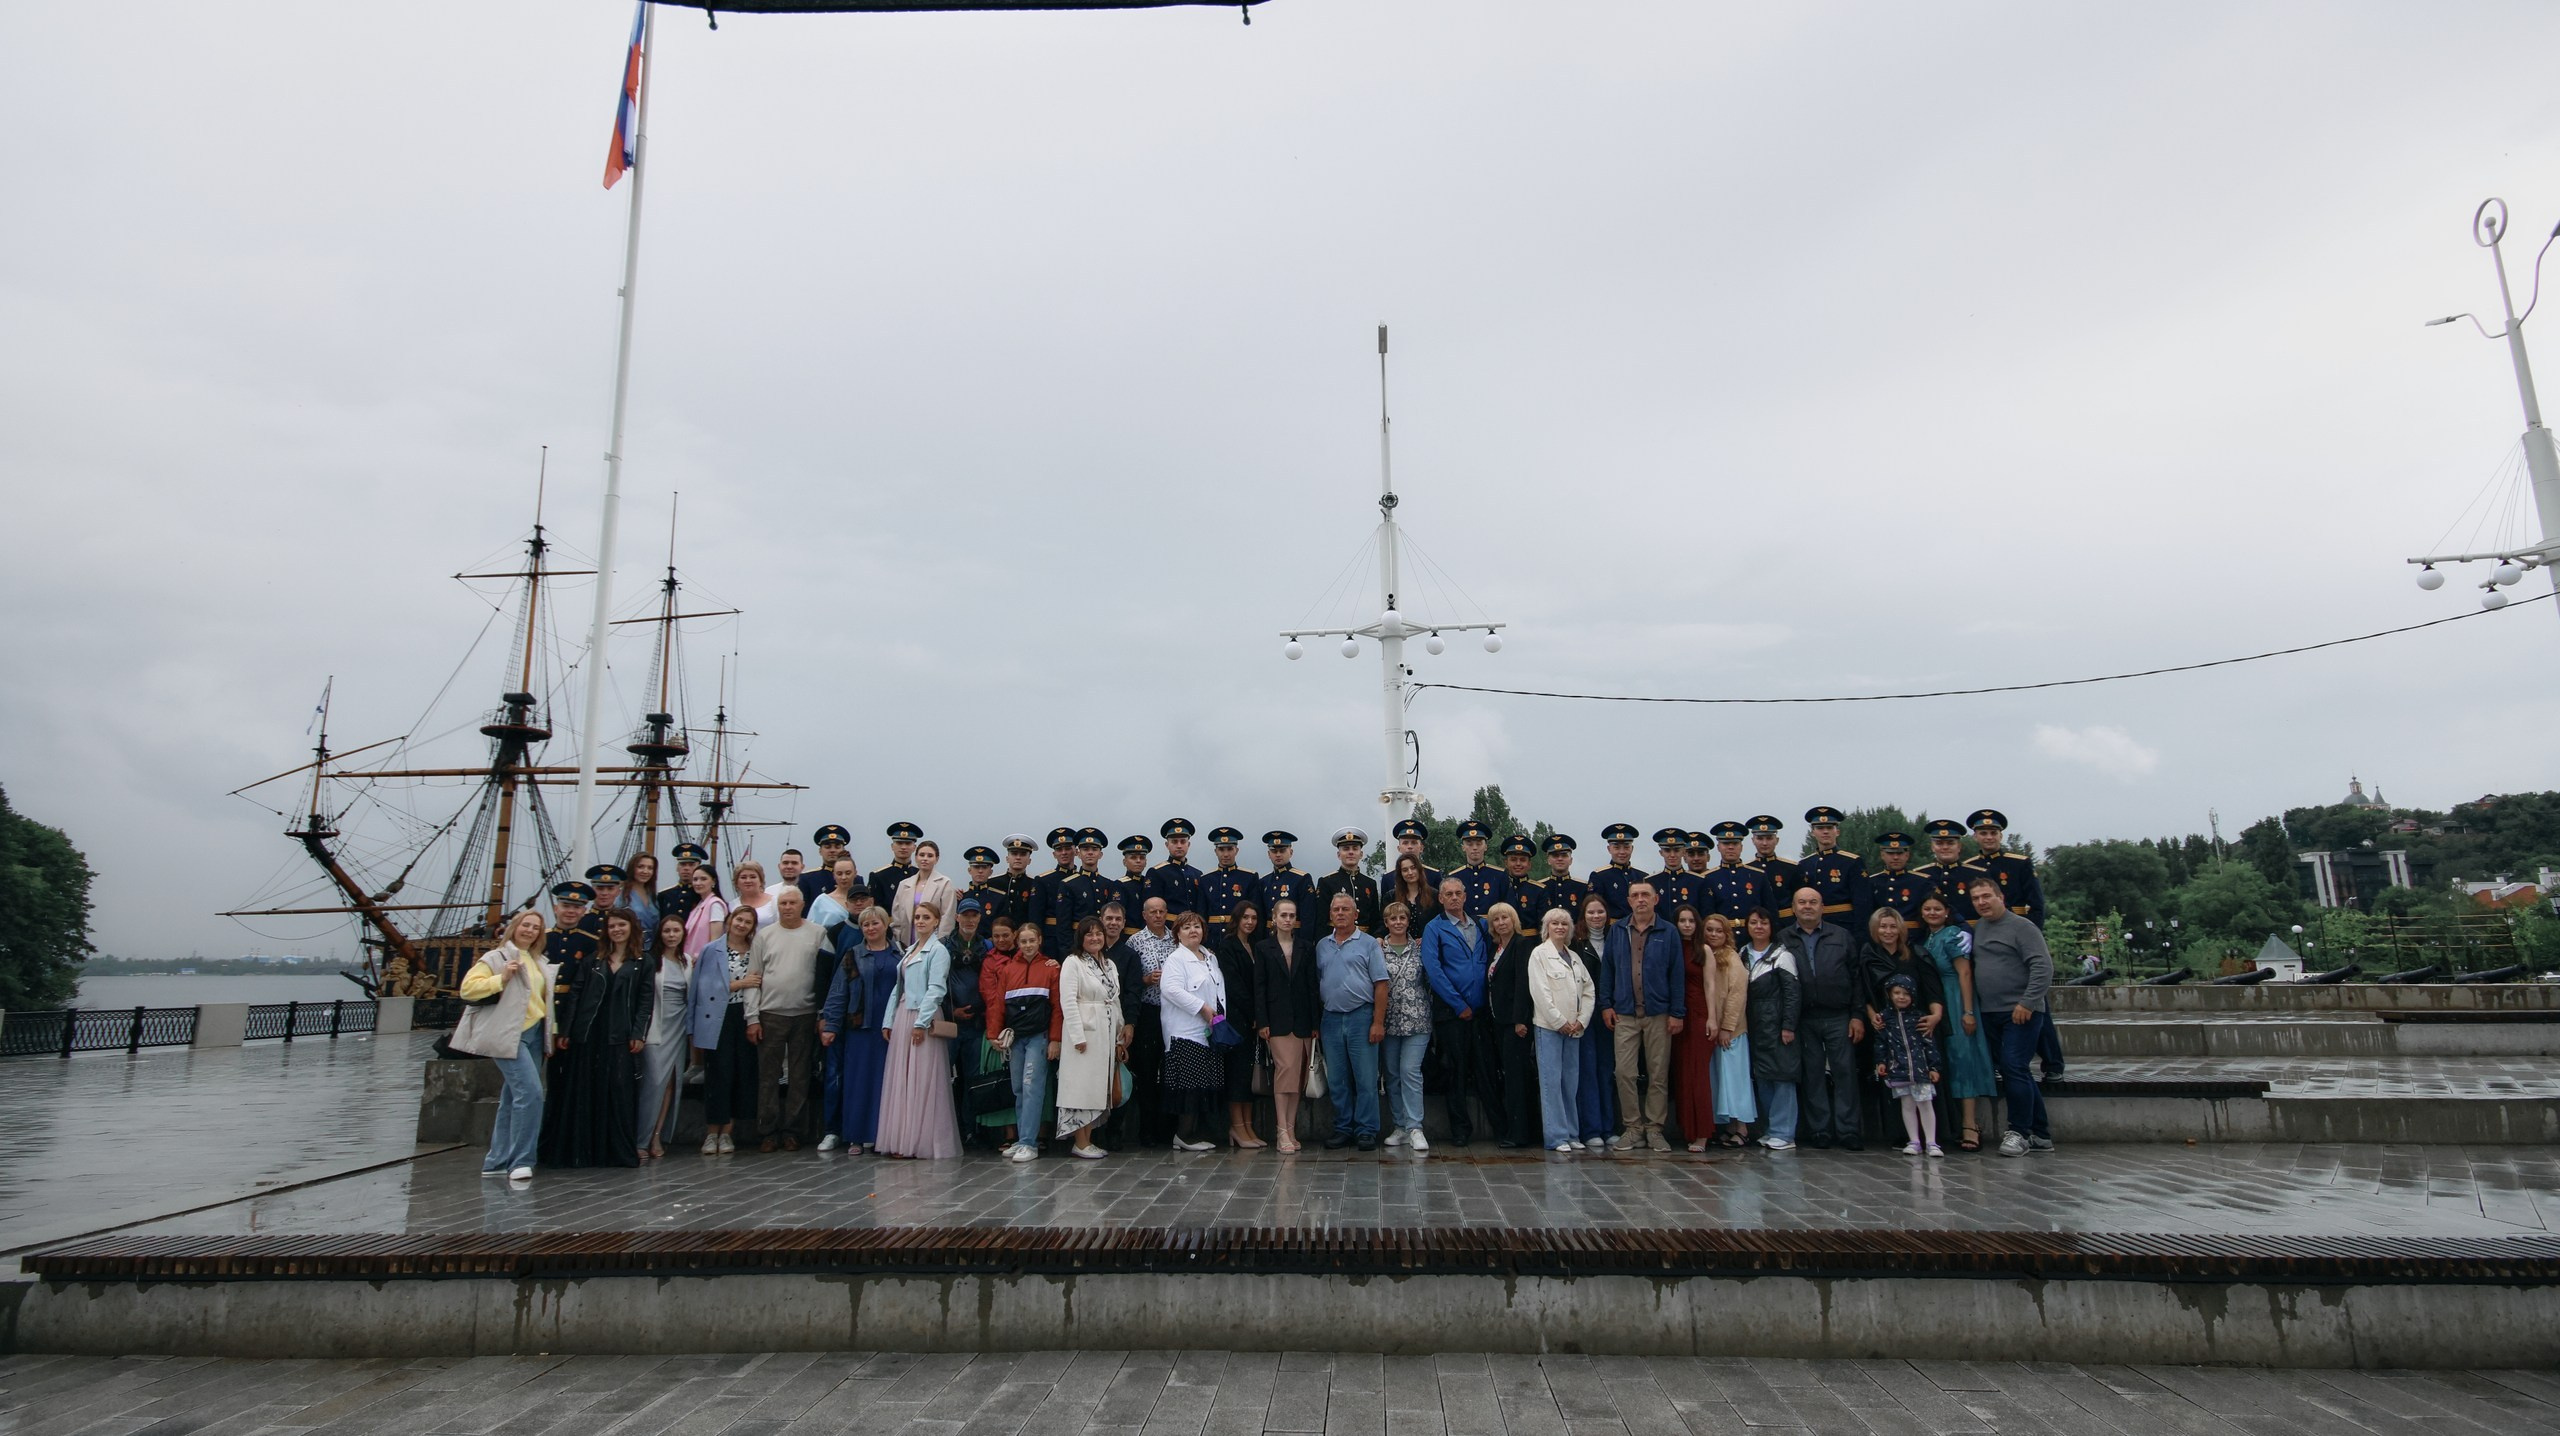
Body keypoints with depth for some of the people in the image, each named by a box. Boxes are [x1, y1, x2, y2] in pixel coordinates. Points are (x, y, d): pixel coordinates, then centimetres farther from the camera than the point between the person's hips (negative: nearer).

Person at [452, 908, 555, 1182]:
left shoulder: (539, 962, 19)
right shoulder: (496, 957, -1)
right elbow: (468, 987, -10)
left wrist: (551, 1031, 20)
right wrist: (502, 978, -20)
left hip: (534, 1035, 8)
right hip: (508, 1036, -8)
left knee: (513, 1098, 12)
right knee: (530, 1092, -19)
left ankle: (497, 1162, 20)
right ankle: (520, 1160, -13)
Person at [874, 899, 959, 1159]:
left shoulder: (938, 951, -5)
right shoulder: (909, 951, 18)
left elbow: (936, 989, -14)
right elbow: (899, 988, 17)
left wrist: (922, 1022, -19)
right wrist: (889, 1020, 10)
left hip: (923, 1020, -8)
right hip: (903, 1019, 8)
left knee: (922, 1082, -4)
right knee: (900, 1081, 7)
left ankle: (923, 1141, 1)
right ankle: (902, 1141, 13)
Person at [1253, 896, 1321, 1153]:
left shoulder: (1305, 948, 10)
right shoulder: (1263, 948, 5)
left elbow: (1312, 985, 7)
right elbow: (1259, 987, 1)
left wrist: (1315, 1021, 2)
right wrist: (1262, 1021, -7)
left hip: (1301, 1018, 3)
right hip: (1277, 1018, -3)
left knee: (1297, 1072, 3)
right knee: (1285, 1067, -13)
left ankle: (1291, 1129, 10)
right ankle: (1282, 1131, -10)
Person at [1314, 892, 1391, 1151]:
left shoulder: (1368, 944, -1)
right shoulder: (1322, 946, 12)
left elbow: (1381, 984, -5)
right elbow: (1316, 984, 14)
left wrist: (1378, 1022, -12)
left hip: (1361, 1016, -4)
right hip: (1331, 1019, 4)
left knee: (1366, 1079, -1)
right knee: (1337, 1079, 9)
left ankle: (1366, 1131, 8)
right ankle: (1342, 1128, 19)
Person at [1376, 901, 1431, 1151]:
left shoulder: (1420, 947, 6)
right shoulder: (1377, 947, 6)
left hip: (1416, 1020, -2)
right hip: (1388, 1021, 2)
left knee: (1410, 1071, -10)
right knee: (1391, 1074, 7)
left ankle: (1414, 1128, -6)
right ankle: (1399, 1127, 16)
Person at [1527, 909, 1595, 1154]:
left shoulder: (1574, 957, 17)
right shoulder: (1539, 953, 0)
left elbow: (1589, 990, 13)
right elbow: (1539, 992, -9)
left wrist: (1581, 1020, 0)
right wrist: (1559, 1022, -11)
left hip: (1573, 1028, 5)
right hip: (1549, 1026, -5)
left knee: (1571, 1081, 7)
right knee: (1551, 1081, -6)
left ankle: (1571, 1134, 14)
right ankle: (1557, 1136, -4)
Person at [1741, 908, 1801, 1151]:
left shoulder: (1782, 956, -1)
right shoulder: (1742, 955, 12)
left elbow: (1793, 993, -6)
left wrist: (1788, 1026, -13)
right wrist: (1740, 1024, 4)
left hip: (1776, 1025, -5)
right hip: (1752, 1026, 5)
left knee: (1782, 1076, -5)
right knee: (1760, 1078, 7)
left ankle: (1783, 1133, -1)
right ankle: (1772, 1129, 15)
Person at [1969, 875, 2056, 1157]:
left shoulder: (2021, 926, -7)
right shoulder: (1977, 929, 13)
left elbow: (2043, 967, -14)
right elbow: (1970, 970, 22)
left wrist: (2027, 1002, -19)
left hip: (2021, 1013, -7)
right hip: (1990, 1014, 7)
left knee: (2013, 1068, -12)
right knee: (2016, 1072, 11)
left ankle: (2019, 1132, -1)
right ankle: (2041, 1134, 20)